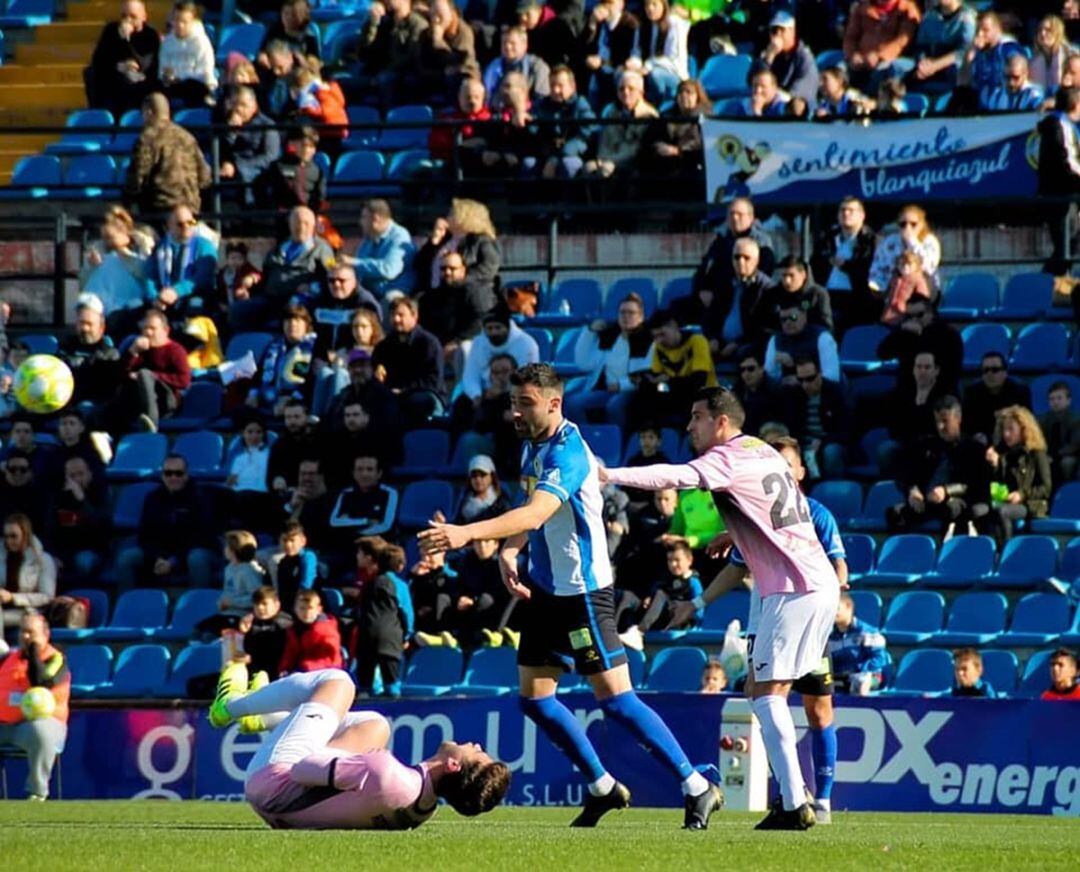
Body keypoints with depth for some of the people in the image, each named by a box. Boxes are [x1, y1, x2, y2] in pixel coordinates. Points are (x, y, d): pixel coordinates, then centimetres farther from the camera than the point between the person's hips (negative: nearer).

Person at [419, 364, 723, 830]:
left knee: (615, 698, -11)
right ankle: (603, 787, 23)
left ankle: (697, 788, -3)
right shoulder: (534, 447, 8)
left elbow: (536, 513, -37)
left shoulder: (568, 453, -22)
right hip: (546, 590, 9)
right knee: (534, 698, 10)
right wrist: (508, 551, 0)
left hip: (583, 592, -9)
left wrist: (466, 533, -48)